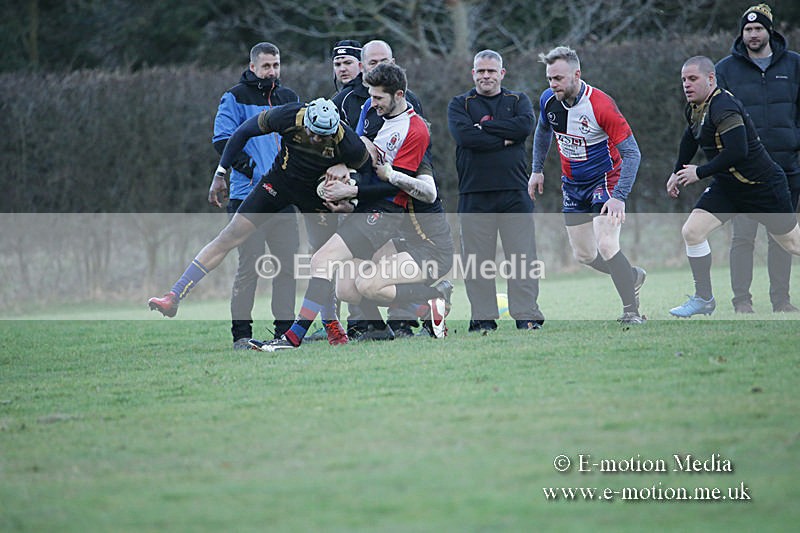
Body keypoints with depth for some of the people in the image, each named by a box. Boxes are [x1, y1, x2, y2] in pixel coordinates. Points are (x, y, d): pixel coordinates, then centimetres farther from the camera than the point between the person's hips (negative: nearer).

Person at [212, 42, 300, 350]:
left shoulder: (289, 98, 16)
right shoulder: (236, 99, 0)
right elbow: (222, 140, -8)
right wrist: (251, 169, -17)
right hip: (248, 196, -5)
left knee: (288, 263, 4)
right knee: (249, 266, -8)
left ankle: (285, 329, 11)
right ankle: (241, 333, -5)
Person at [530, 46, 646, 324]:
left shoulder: (601, 105, -27)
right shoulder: (548, 100, -8)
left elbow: (631, 152, -24)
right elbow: (543, 131, 16)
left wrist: (619, 197, -31)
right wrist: (537, 170, 16)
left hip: (605, 181, -6)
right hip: (573, 184, 6)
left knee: (606, 246, -22)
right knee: (584, 254, 8)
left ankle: (632, 311, -11)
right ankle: (632, 276, 34)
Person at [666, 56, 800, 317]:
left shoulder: (723, 107, -26)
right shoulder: (695, 108, 3)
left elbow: (737, 151, -34)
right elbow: (690, 137, 23)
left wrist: (699, 173, -26)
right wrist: (677, 173, 22)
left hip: (763, 185, -8)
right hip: (726, 186, 8)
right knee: (692, 231, -7)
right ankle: (704, 299, 3)